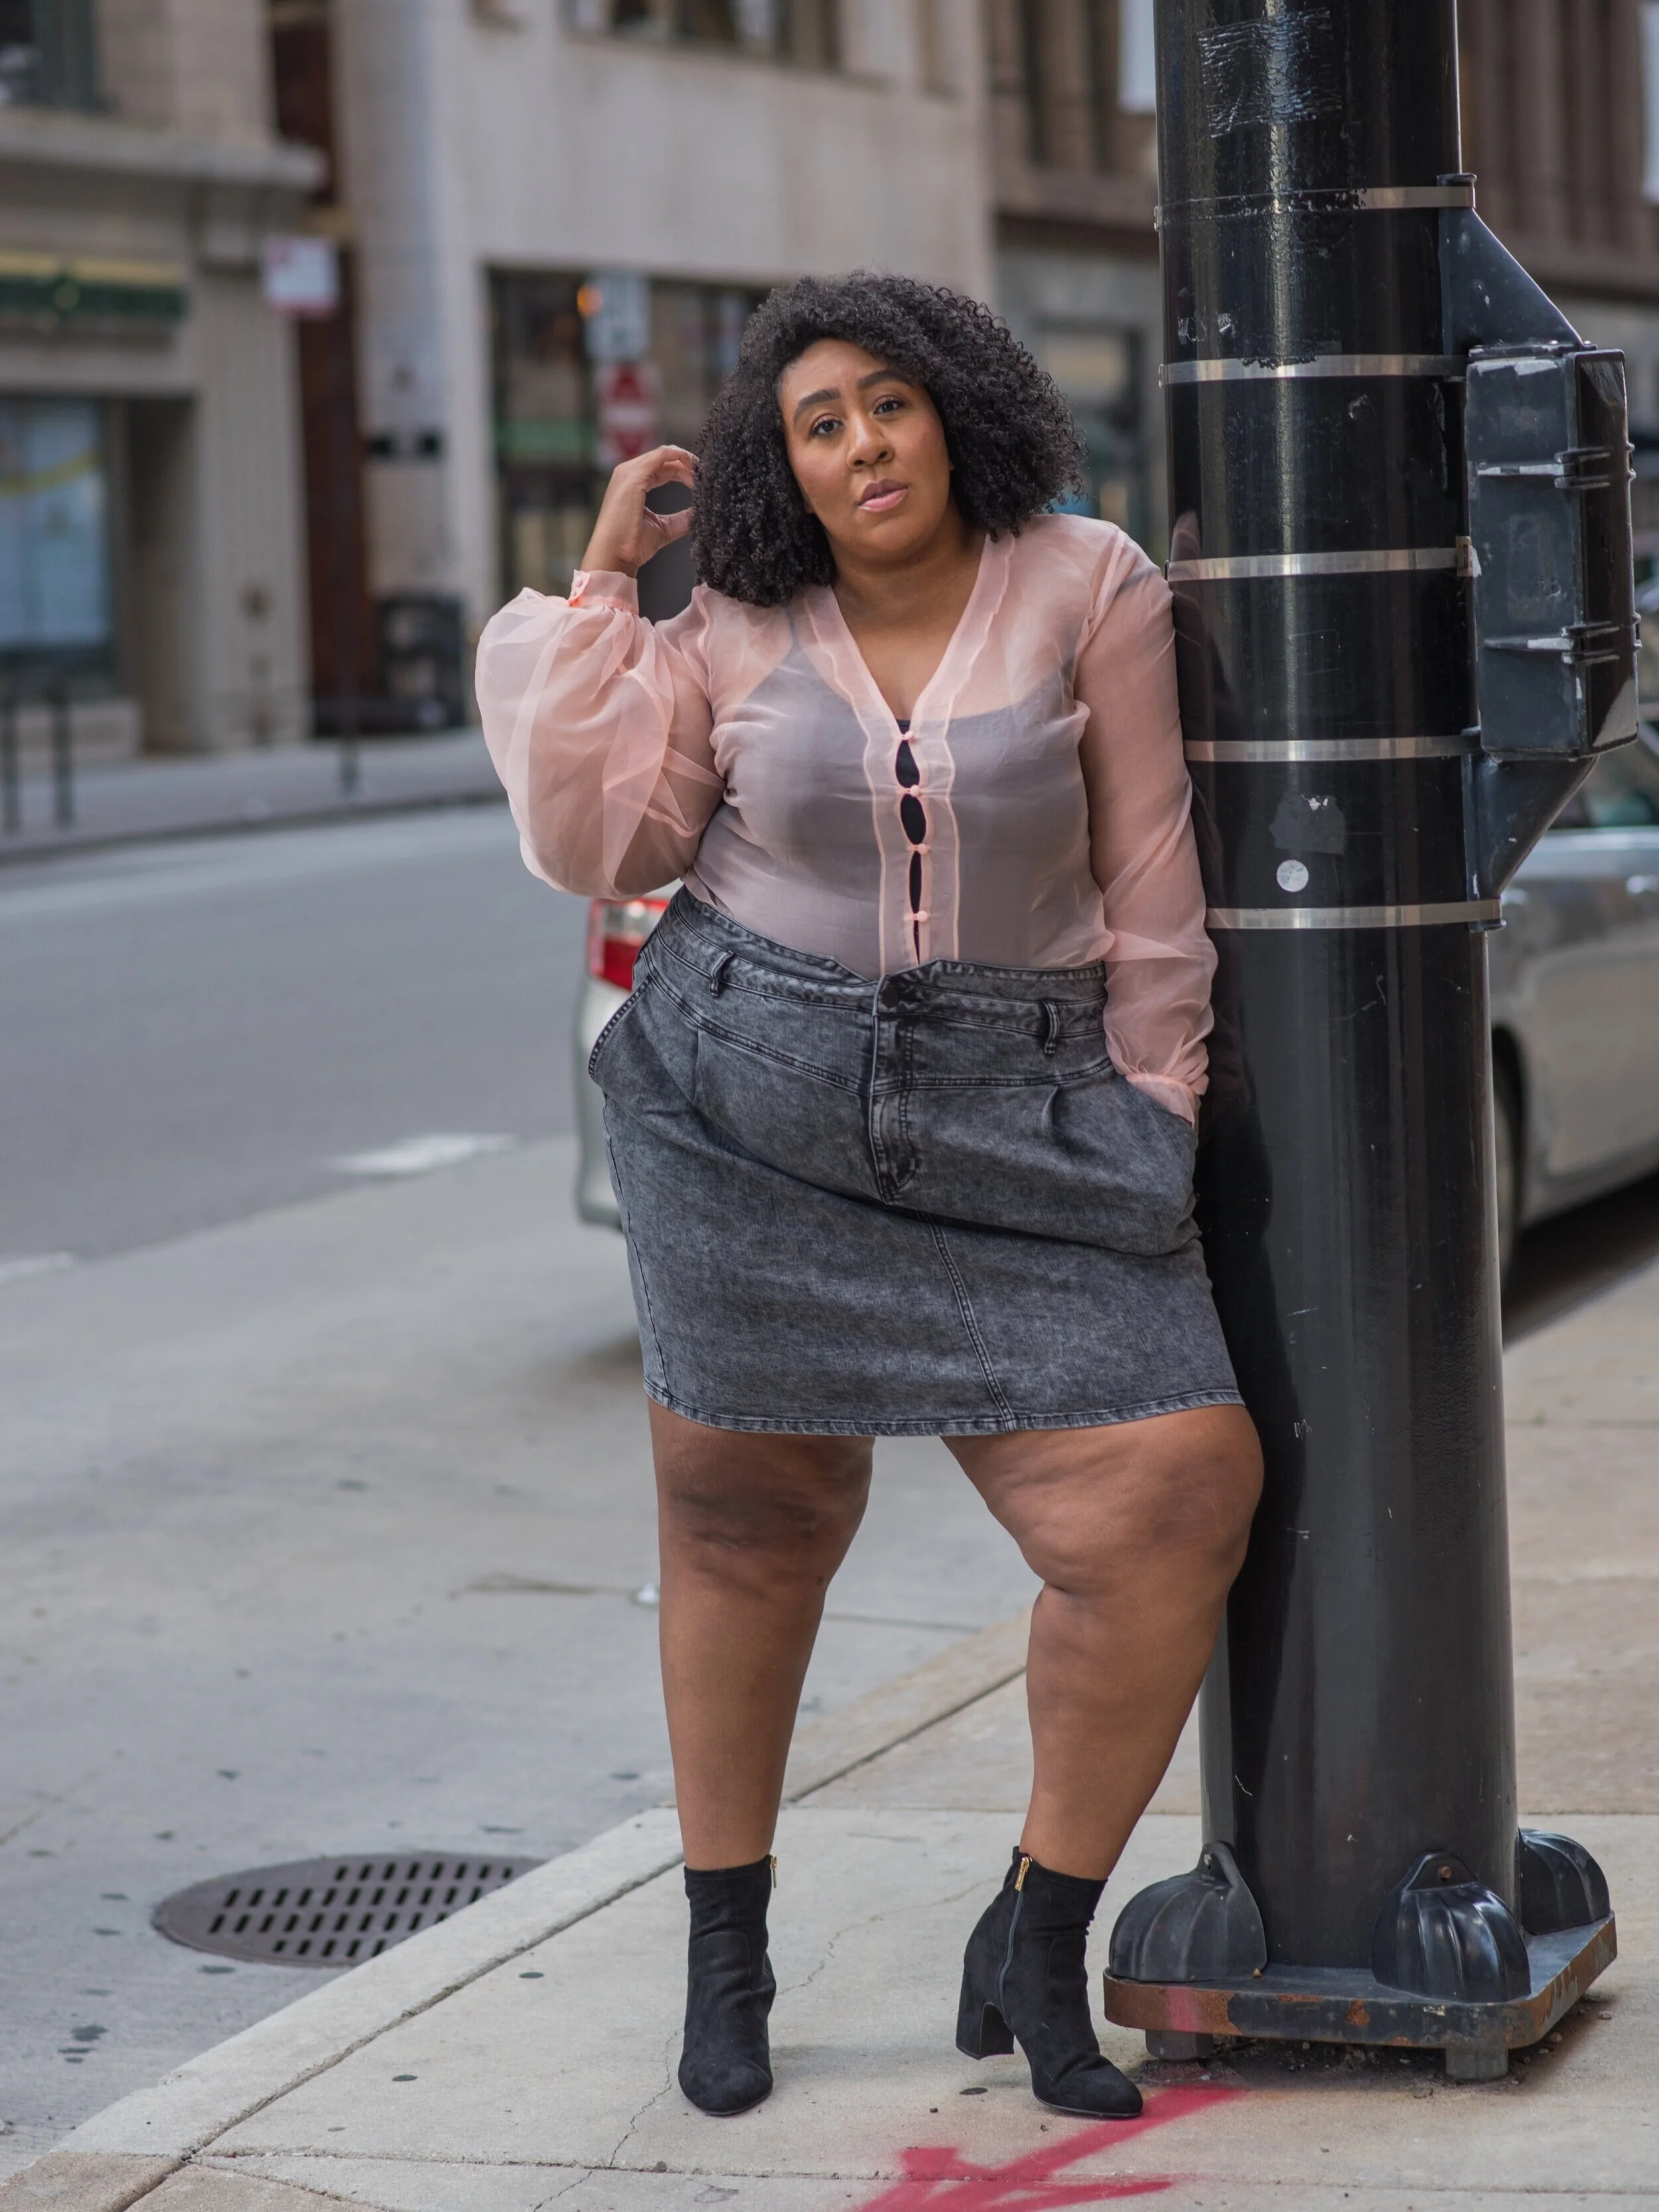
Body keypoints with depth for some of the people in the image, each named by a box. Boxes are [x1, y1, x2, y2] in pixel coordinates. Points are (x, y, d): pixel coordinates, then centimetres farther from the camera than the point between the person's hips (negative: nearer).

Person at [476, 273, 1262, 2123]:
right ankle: (725, 1952, 26)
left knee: (1175, 1497, -12)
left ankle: (1034, 1947, 4)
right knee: (746, 1518, 8)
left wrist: (1147, 1131, 2)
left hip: (1006, 1119, 0)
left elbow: (1147, 884, 2)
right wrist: (600, 580, 0)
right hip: (749, 1105, 1)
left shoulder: (1084, 588, -2)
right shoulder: (734, 634, 3)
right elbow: (592, 843, -2)